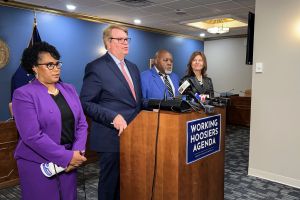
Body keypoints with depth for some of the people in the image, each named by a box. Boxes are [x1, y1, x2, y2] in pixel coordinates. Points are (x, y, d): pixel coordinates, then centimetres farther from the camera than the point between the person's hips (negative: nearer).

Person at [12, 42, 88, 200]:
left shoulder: (69, 89, 7)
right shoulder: (24, 94, -10)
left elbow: (81, 124, 5)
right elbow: (32, 136, -18)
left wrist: (77, 152, -10)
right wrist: (67, 156, -18)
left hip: (69, 162, 5)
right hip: (38, 164, -5)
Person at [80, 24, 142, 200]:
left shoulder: (133, 67, 13)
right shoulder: (96, 67, -10)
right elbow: (86, 103, -14)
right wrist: (113, 117, -23)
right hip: (112, 137, -7)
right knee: (110, 182, 9)